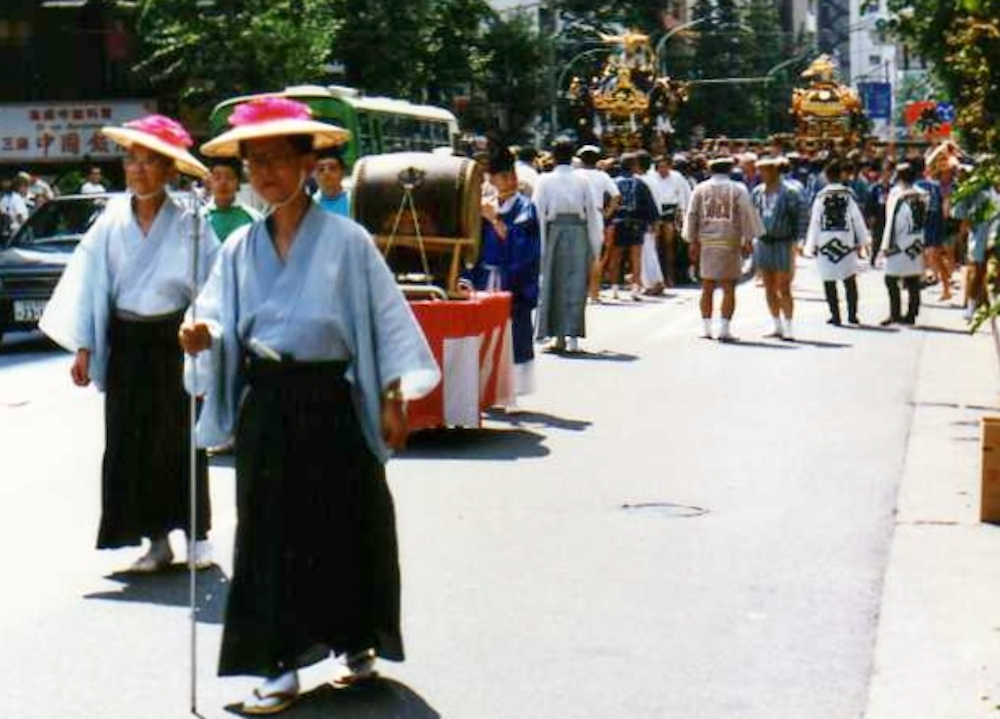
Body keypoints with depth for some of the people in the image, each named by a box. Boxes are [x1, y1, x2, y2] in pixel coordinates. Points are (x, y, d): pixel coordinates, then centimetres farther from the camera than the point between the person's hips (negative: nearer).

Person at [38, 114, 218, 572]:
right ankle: (157, 540, 15)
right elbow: (90, 282, 2)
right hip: (125, 343, 3)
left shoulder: (190, 224, -6)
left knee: (180, 439, 4)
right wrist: (84, 347, -2)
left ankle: (197, 534, 17)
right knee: (131, 443, 5)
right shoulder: (112, 221, 1)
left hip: (174, 341, -3)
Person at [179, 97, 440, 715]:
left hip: (331, 400, -3)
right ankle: (281, 663, 10)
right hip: (265, 403, 3)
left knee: (347, 524, 6)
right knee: (270, 530, 3)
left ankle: (358, 642, 25)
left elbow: (384, 316, -3)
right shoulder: (241, 247, 7)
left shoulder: (346, 240, -4)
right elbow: (220, 318, 7)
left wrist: (392, 396, -6)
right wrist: (204, 338, -17)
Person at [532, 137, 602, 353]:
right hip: (579, 232, 1)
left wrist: (540, 244, -3)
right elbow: (592, 214, 3)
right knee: (576, 285, 5)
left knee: (554, 284, 10)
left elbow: (538, 214, -5)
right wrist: (594, 246, 10)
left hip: (554, 231, -1)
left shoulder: (545, 181, -3)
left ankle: (559, 337, 10)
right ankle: (573, 337, 0)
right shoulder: (582, 182, 1)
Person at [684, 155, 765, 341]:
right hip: (730, 242, -3)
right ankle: (724, 329, -5)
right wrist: (748, 240, 1)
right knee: (729, 289, 0)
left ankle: (706, 328, 10)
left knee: (707, 288, 10)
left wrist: (692, 241, 11)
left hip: (706, 242, 3)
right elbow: (747, 214, -4)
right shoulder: (738, 189, -2)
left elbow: (692, 215, 6)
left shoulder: (700, 189, 5)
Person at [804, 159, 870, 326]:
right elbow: (857, 219, 0)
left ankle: (835, 315, 3)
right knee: (850, 280, 8)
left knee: (829, 281, 5)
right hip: (846, 241, 0)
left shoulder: (821, 196, -4)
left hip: (825, 242, 0)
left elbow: (815, 221, -3)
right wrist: (862, 241, 9)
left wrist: (812, 245, 3)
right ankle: (852, 314, 4)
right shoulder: (848, 194, -3)